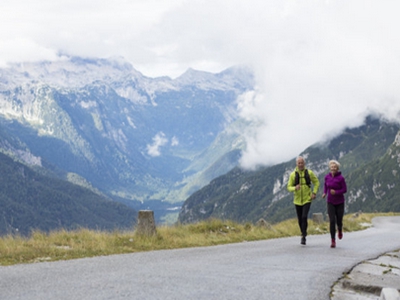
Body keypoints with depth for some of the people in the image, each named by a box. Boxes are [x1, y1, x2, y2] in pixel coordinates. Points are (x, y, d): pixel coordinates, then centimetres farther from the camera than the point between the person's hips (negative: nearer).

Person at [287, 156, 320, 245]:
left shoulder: (309, 173, -3)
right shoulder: (293, 174, -2)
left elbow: (316, 182, 10)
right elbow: (289, 187, -1)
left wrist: (314, 192, -2)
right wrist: (295, 188, -23)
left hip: (307, 200, -2)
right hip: (297, 200, 2)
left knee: (304, 217, -18)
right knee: (300, 219, 10)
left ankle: (303, 236, -12)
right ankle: (303, 234, 32)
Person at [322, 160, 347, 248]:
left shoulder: (341, 178, -15)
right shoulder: (327, 176, -3)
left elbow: (345, 190, -10)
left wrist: (336, 192, -26)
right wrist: (325, 193, 2)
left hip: (339, 202, -2)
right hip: (330, 202, 2)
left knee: (339, 221, 6)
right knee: (332, 221, -12)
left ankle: (340, 230, 44)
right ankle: (333, 241, -6)